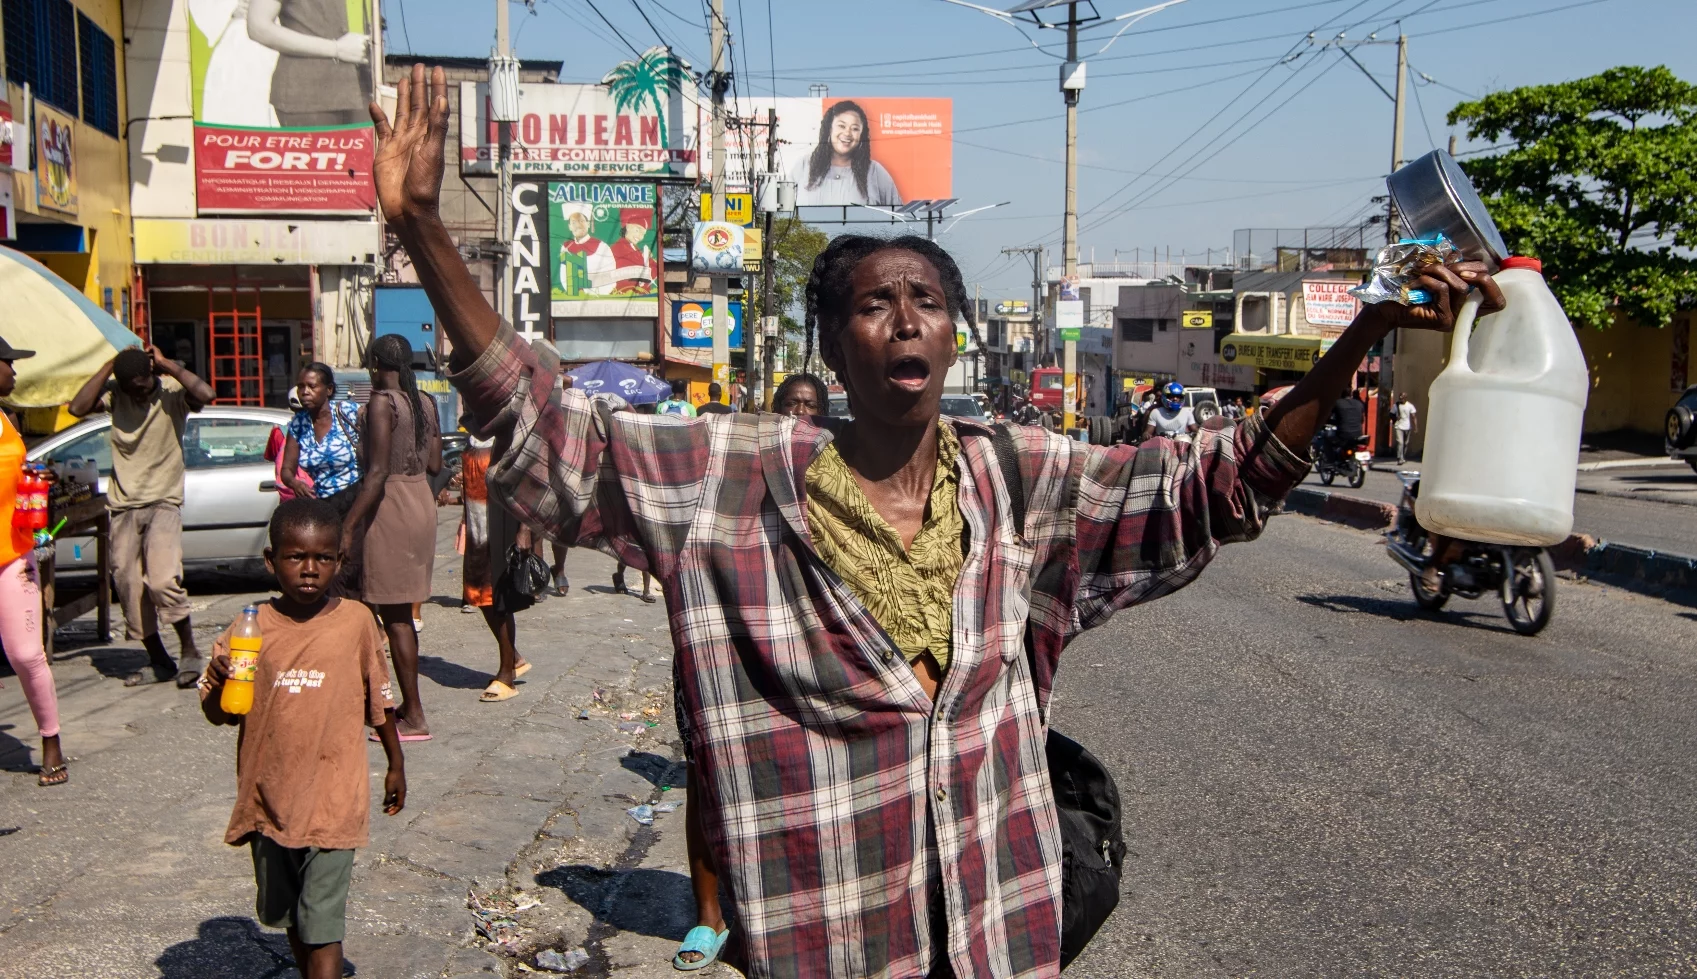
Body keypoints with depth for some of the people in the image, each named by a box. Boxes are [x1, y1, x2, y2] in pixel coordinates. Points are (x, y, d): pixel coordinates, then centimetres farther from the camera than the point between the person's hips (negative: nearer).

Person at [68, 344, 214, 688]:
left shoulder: (172, 392, -7)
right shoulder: (114, 394, 3)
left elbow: (206, 395, -27)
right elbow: (77, 407, -13)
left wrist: (167, 365, -17)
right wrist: (110, 366, -12)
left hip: (163, 503, -4)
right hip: (123, 507, 4)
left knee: (162, 579, -21)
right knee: (130, 588, 4)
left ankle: (189, 651, -3)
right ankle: (160, 662, 16)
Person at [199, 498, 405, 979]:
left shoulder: (356, 621, -7)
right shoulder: (252, 628, -4)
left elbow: (379, 698, 6)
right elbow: (218, 714, 0)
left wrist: (396, 764, 14)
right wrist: (219, 683, -22)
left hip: (333, 801, -3)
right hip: (269, 798, 3)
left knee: (322, 925, -4)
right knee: (289, 918, 21)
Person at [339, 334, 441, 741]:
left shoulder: (382, 403, -14)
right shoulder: (425, 403, 9)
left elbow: (377, 473, -20)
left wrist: (348, 525, -19)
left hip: (390, 508, -8)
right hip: (422, 502, 8)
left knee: (394, 616, -2)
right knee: (401, 613, 17)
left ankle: (414, 718, 1)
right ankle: (409, 704, 25)